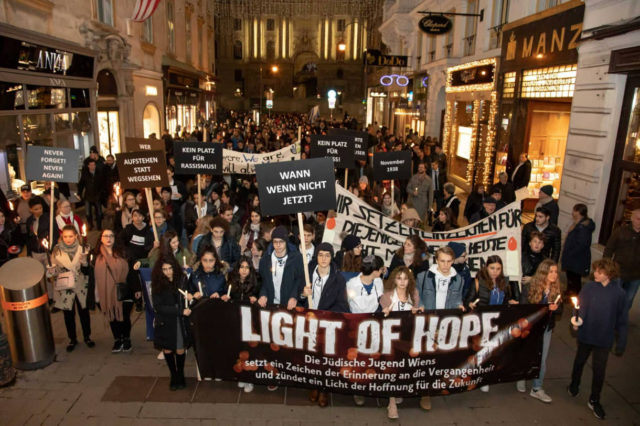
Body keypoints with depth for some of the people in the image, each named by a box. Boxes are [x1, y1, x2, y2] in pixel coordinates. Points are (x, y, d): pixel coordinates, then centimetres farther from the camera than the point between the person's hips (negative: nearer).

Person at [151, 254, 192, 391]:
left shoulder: (182, 279, -7)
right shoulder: (157, 284, -10)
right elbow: (158, 307, -13)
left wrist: (189, 296, -12)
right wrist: (181, 311, -18)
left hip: (181, 322, 0)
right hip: (165, 322, 0)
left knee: (180, 350, 5)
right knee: (167, 350, 10)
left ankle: (180, 376, 30)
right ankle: (173, 376, 33)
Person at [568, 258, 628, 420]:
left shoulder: (619, 293, -12)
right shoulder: (588, 287, -12)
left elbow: (622, 320, -5)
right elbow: (580, 309, -7)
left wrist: (621, 343, -2)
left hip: (604, 339, -1)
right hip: (585, 335, 1)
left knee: (599, 370, 9)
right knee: (579, 361, 21)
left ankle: (594, 400, 29)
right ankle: (574, 385, 47)